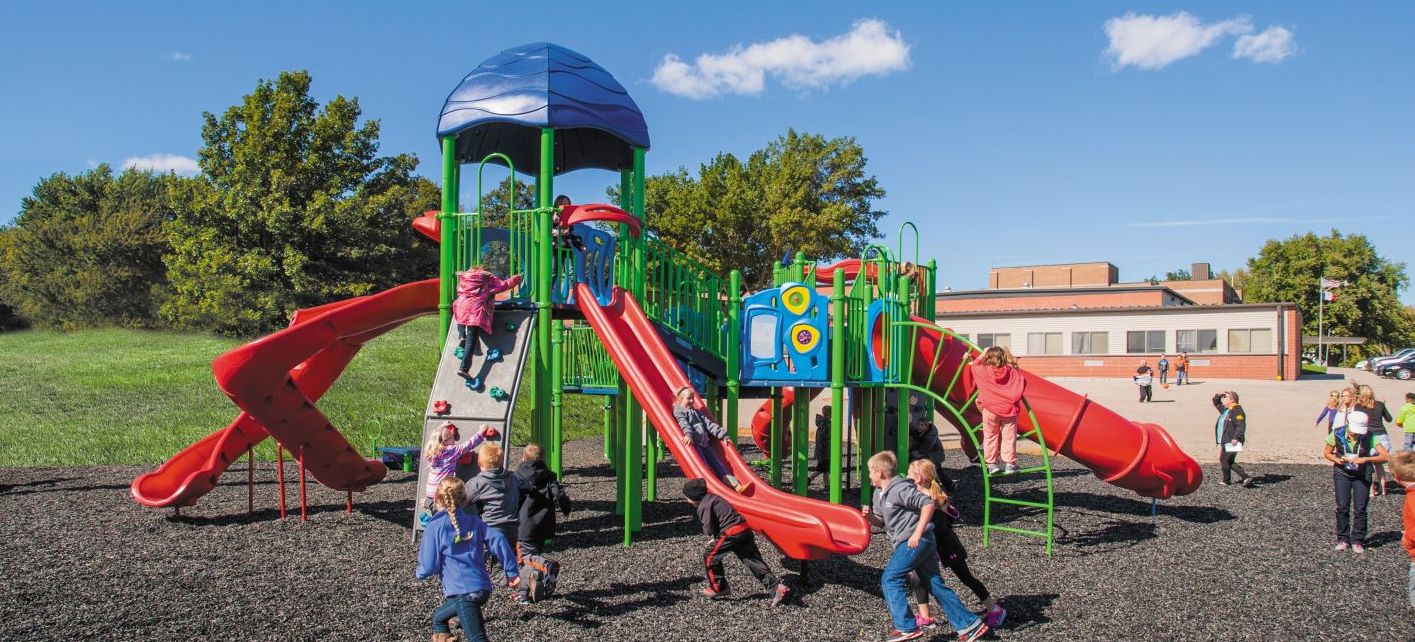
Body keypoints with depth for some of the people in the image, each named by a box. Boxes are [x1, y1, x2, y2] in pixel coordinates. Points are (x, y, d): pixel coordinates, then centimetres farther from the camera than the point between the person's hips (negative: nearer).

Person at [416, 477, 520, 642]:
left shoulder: (435, 527, -2)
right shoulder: (474, 521, 11)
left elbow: (429, 566, -4)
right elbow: (498, 541, 1)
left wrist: (420, 573, 20)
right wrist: (511, 572, 5)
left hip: (463, 592, -7)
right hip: (483, 587, 7)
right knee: (438, 617, 26)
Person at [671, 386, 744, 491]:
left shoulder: (696, 412, 30)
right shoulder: (678, 411, 7)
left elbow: (709, 424, 25)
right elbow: (683, 424, -14)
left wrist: (723, 436, 18)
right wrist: (688, 435, -34)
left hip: (704, 442, 6)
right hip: (692, 442, -6)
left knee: (716, 462, -4)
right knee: (703, 465, -19)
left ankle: (734, 484, -13)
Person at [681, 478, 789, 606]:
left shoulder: (704, 506, -7)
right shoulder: (711, 498, 23)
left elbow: (708, 528, -13)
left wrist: (713, 537, 9)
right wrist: (716, 538, 15)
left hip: (732, 533, -9)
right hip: (745, 529, 9)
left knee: (710, 556, 8)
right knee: (753, 560, 6)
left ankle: (718, 588, 17)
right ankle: (776, 587, -3)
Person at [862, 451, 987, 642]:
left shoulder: (900, 489, -16)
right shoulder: (878, 494, 14)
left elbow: (928, 504, -21)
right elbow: (882, 521, 23)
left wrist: (917, 533, -24)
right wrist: (870, 516, 1)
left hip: (915, 541, -10)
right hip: (918, 543, 10)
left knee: (890, 579, -10)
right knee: (935, 584, 10)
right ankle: (968, 624, 13)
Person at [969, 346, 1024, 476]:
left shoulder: (984, 371, -3)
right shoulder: (1013, 372, 0)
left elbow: (973, 366, 14)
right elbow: (1023, 381, 7)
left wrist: (982, 354, 21)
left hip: (990, 410, 0)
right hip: (1009, 410, 0)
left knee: (990, 436, 9)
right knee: (1009, 437, 4)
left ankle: (991, 464, 10)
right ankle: (1010, 464, 3)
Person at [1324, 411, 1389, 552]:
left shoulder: (1369, 437, -16)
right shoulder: (1337, 434, -13)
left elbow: (1385, 455, -22)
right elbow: (1327, 453, 0)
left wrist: (1364, 459, -33)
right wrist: (1338, 460, -20)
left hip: (1362, 476, -1)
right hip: (1342, 473, 1)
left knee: (1360, 509, -1)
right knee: (1342, 507, 0)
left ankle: (1357, 541, 11)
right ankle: (1343, 539, 12)